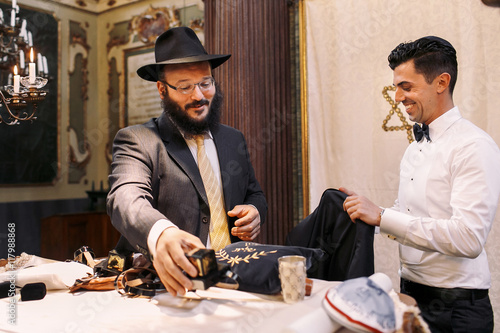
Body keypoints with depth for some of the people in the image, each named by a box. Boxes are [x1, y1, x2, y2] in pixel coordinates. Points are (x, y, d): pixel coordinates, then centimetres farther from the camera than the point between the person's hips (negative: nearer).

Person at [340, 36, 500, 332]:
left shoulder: (475, 147, -16)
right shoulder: (415, 148, 10)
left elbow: (469, 238, -26)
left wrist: (382, 216, -27)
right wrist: (367, 211, -2)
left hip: (456, 308, -7)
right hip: (411, 294, 7)